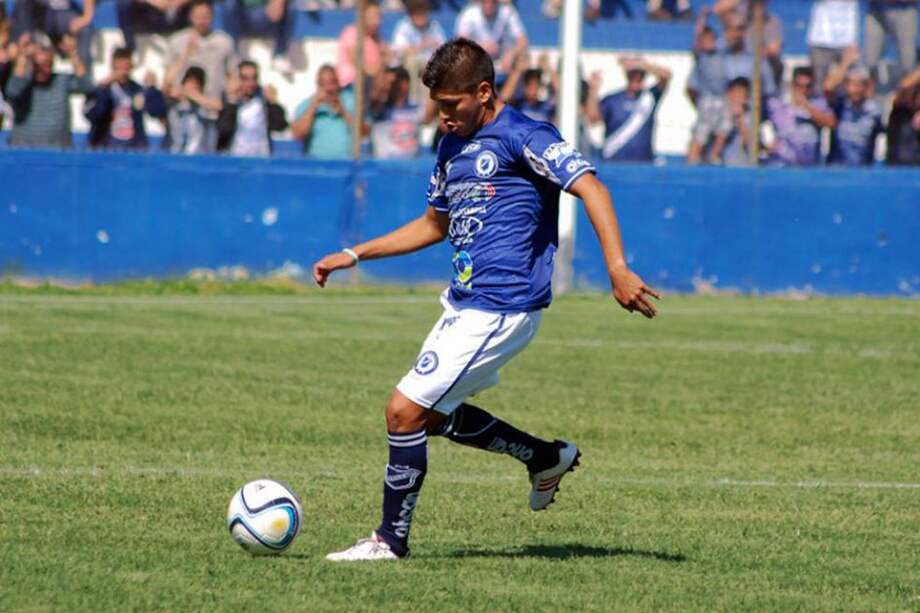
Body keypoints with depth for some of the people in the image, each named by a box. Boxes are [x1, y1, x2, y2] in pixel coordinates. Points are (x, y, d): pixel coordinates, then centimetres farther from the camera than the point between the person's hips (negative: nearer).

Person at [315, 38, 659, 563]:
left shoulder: (521, 137, -13)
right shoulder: (453, 147, 14)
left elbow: (589, 187, -23)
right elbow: (434, 225, 28)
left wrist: (618, 270, -34)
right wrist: (354, 256, 24)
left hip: (499, 311, -10)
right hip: (466, 304, 10)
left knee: (405, 411, -11)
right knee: (434, 413, 20)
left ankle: (392, 540, 2)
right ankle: (548, 458, 31)